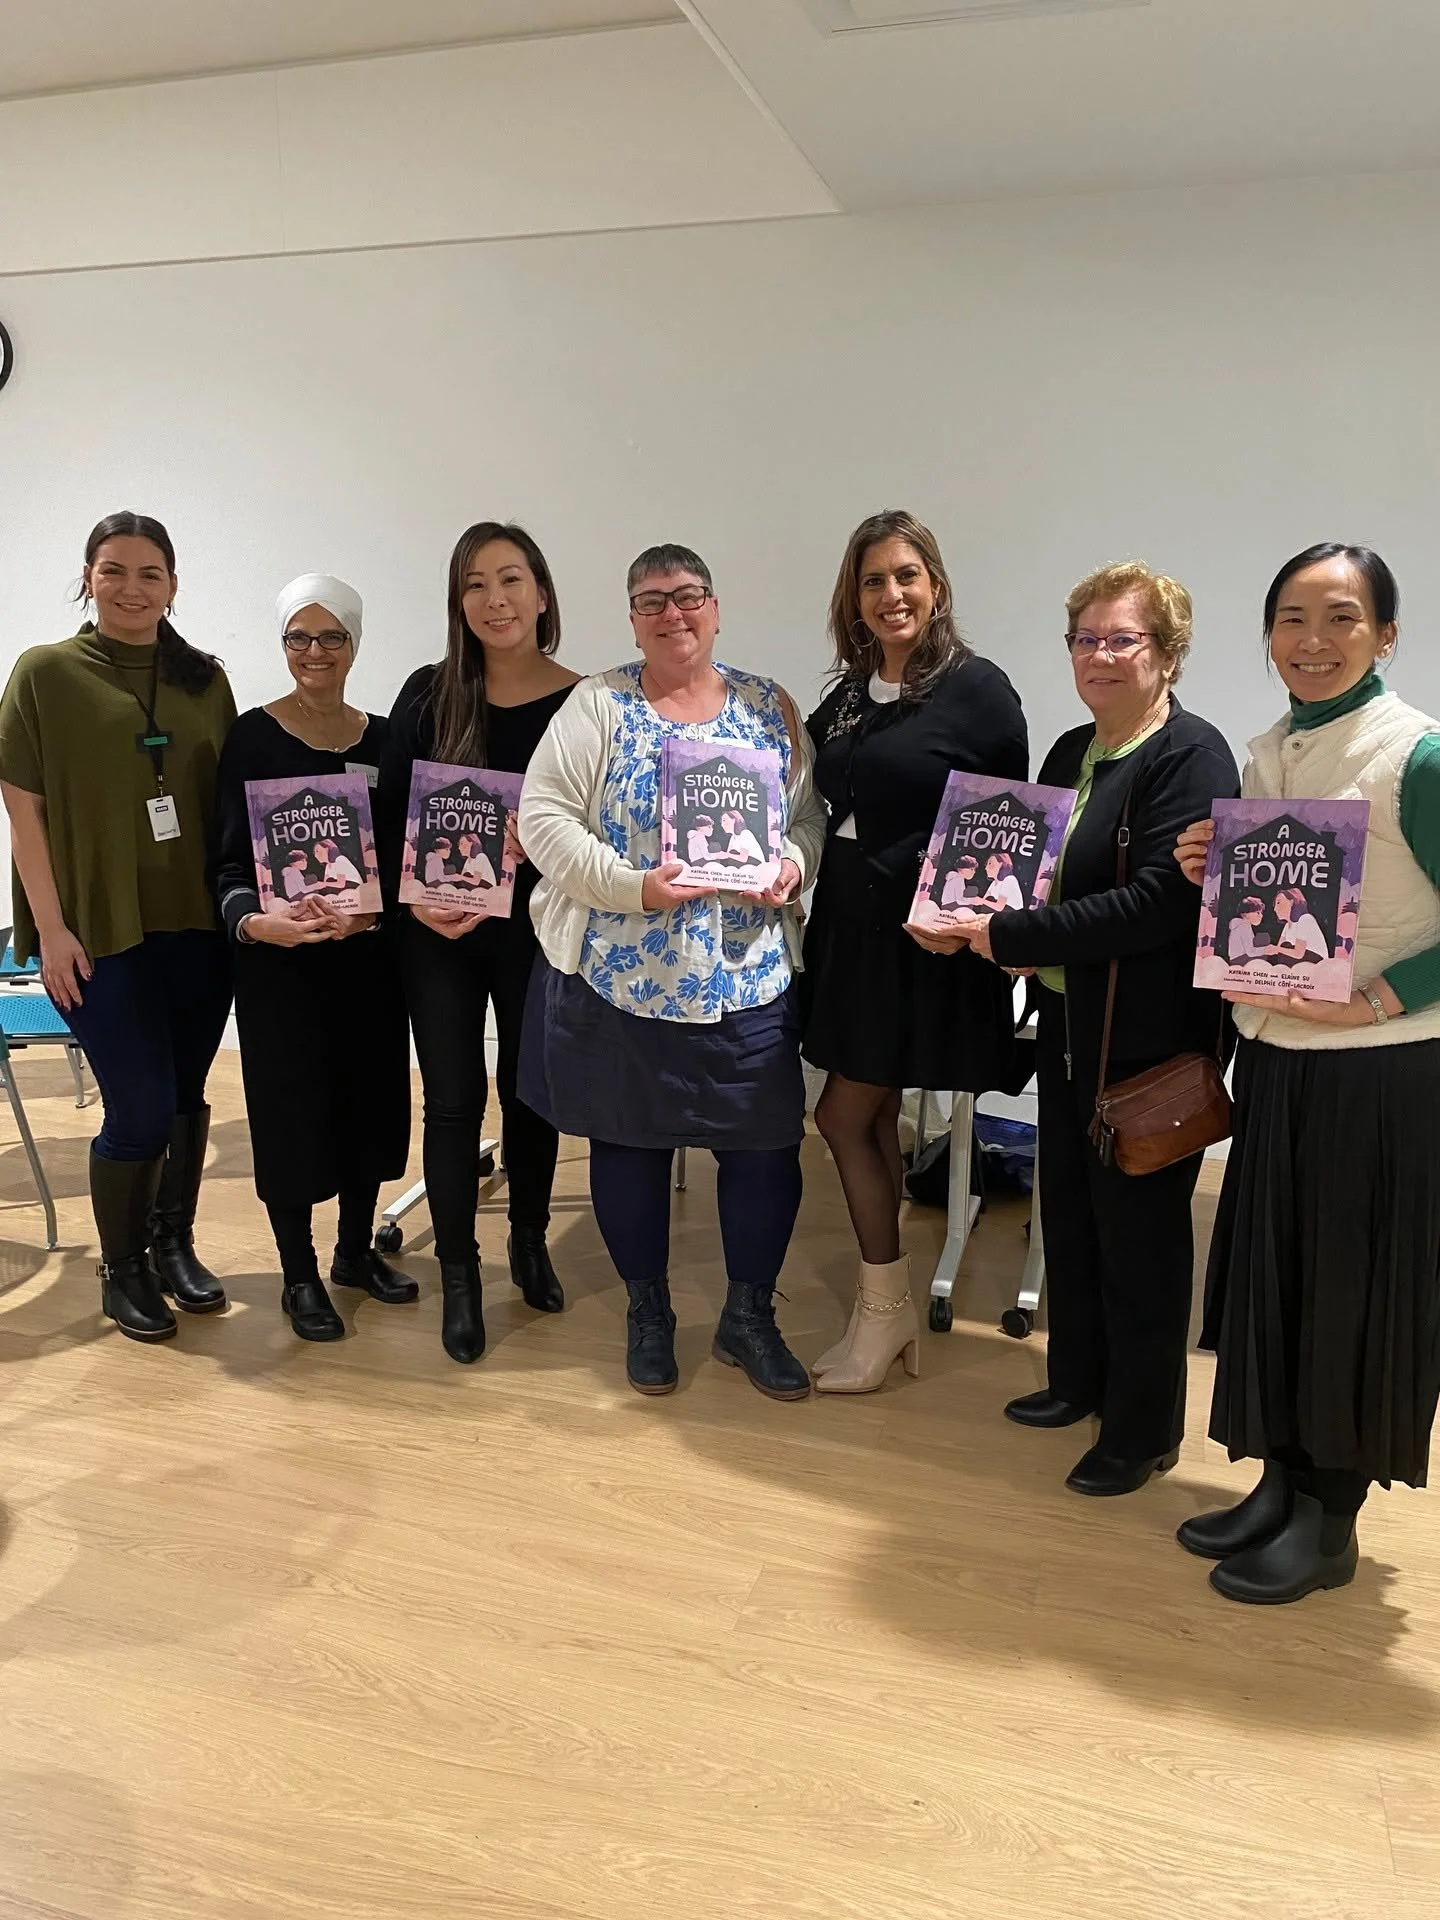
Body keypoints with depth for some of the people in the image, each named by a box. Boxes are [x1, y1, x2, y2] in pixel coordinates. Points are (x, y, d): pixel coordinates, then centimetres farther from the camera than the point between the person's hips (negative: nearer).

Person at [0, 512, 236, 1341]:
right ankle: (121, 1271, 21)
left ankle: (174, 1246, 31)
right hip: (101, 930, -3)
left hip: (198, 924, 4)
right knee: (141, 1110, -2)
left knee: (187, 1098, 11)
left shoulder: (205, 680, 8)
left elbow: (234, 800, 10)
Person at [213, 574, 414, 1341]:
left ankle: (356, 1250, 30)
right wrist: (253, 922, -28)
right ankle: (298, 1277, 18)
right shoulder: (252, 736, -5)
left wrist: (374, 909, -16)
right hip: (281, 959, -4)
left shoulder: (383, 738, 6)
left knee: (369, 1097, 11)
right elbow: (229, 858, -8)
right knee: (291, 1106, 2)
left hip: (368, 952, 4)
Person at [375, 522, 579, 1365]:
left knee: (530, 1089, 13)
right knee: (453, 1098, 4)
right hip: (436, 934, 1)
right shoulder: (430, 694, 0)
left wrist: (502, 897, -17)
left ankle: (531, 1244, 35)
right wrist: (414, 896, -14)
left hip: (534, 931, 0)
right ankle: (460, 1278, 19)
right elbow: (390, 814, 2)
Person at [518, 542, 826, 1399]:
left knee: (766, 1142, 5)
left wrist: (793, 865, -13)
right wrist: (633, 887, -19)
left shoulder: (770, 706, 7)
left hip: (748, 976, 2)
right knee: (629, 1141, 11)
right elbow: (544, 818, -8)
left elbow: (809, 816, 9)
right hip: (620, 976, -1)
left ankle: (750, 1315, 28)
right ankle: (649, 1312, 33)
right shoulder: (598, 705, -1)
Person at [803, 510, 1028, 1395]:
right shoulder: (847, 695, 10)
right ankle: (890, 1313, 26)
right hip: (847, 925, 7)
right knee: (874, 1118, 12)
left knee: (843, 1116, -3)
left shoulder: (977, 689, -10)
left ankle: (885, 1311, 16)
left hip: (920, 938, -7)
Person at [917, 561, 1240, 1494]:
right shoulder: (1071, 751, 10)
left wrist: (1008, 936, -24)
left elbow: (1157, 903, -25)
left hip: (1150, 1039, -8)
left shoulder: (1192, 755, -15)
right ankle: (1081, 1379, 40)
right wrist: (981, 914, -5)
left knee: (1138, 1229, 6)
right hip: (1070, 1024, 8)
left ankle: (1145, 1428, 25)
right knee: (1068, 1210, 19)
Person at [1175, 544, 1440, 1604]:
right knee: (1271, 1273, 14)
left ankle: (1331, 1522, 24)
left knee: (1354, 1290, 6)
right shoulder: (1264, 757, 8)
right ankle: (1281, 1484, 32)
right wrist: (1211, 877, -3)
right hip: (1274, 1063, 7)